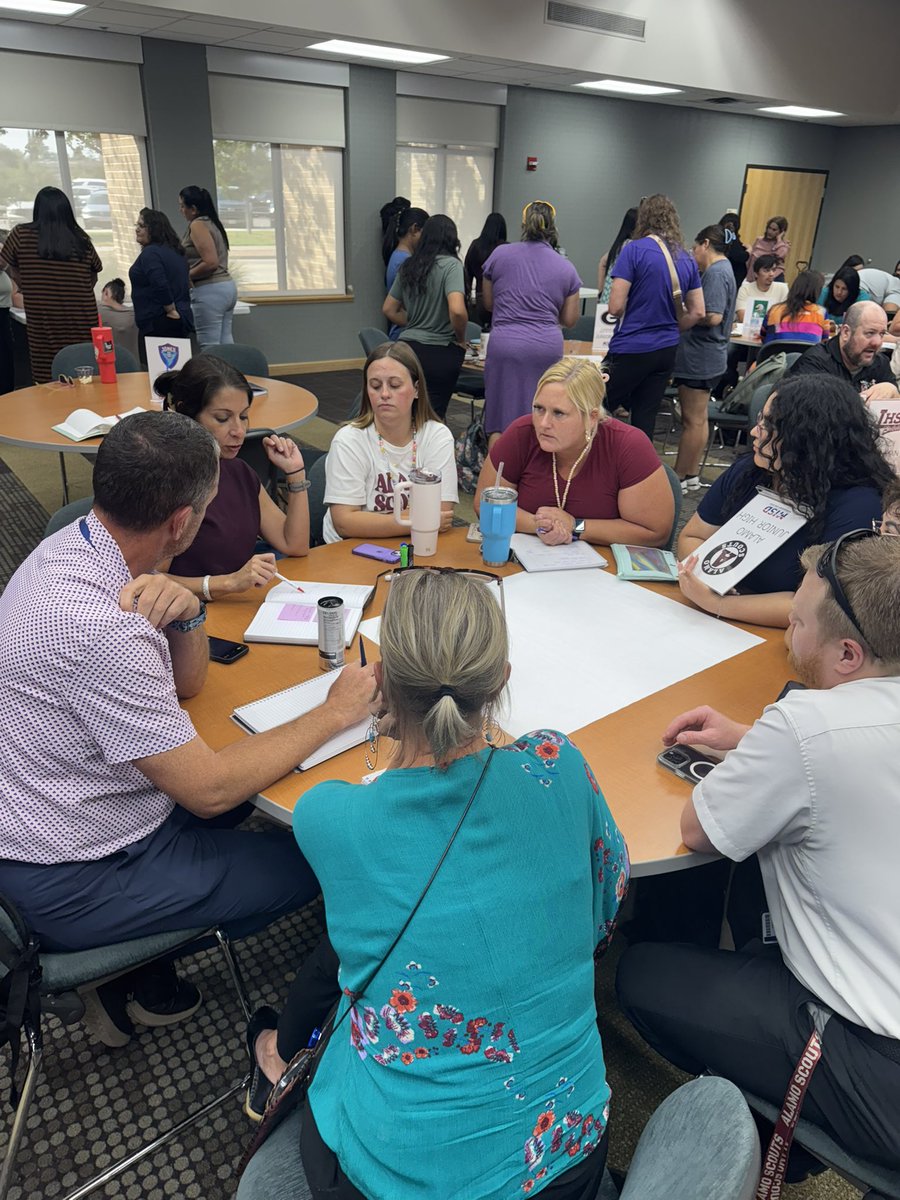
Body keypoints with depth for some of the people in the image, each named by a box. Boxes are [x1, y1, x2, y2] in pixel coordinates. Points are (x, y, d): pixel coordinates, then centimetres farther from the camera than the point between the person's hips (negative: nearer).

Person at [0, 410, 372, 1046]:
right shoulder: (94, 625, -35)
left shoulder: (72, 544, -5)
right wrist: (336, 713, -19)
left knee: (270, 781, 20)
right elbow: (208, 790, -29)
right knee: (315, 860, -1)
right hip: (75, 882, -9)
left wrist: (187, 613, -20)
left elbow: (186, 680, 2)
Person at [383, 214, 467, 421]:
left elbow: (389, 310, 16)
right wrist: (461, 339, -7)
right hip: (439, 353, -5)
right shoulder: (451, 265, -10)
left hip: (407, 347, 5)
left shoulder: (408, 266, 10)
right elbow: (457, 310, -23)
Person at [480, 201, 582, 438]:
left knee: (500, 427, 2)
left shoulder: (500, 255, 6)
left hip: (505, 345, -1)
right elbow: (569, 319, 13)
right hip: (548, 347, 2)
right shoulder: (566, 268, 9)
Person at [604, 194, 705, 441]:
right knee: (645, 421, 10)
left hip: (631, 349, -6)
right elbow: (697, 312, 11)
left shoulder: (635, 250, -9)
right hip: (667, 350, 6)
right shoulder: (687, 259, 8)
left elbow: (616, 307, -13)